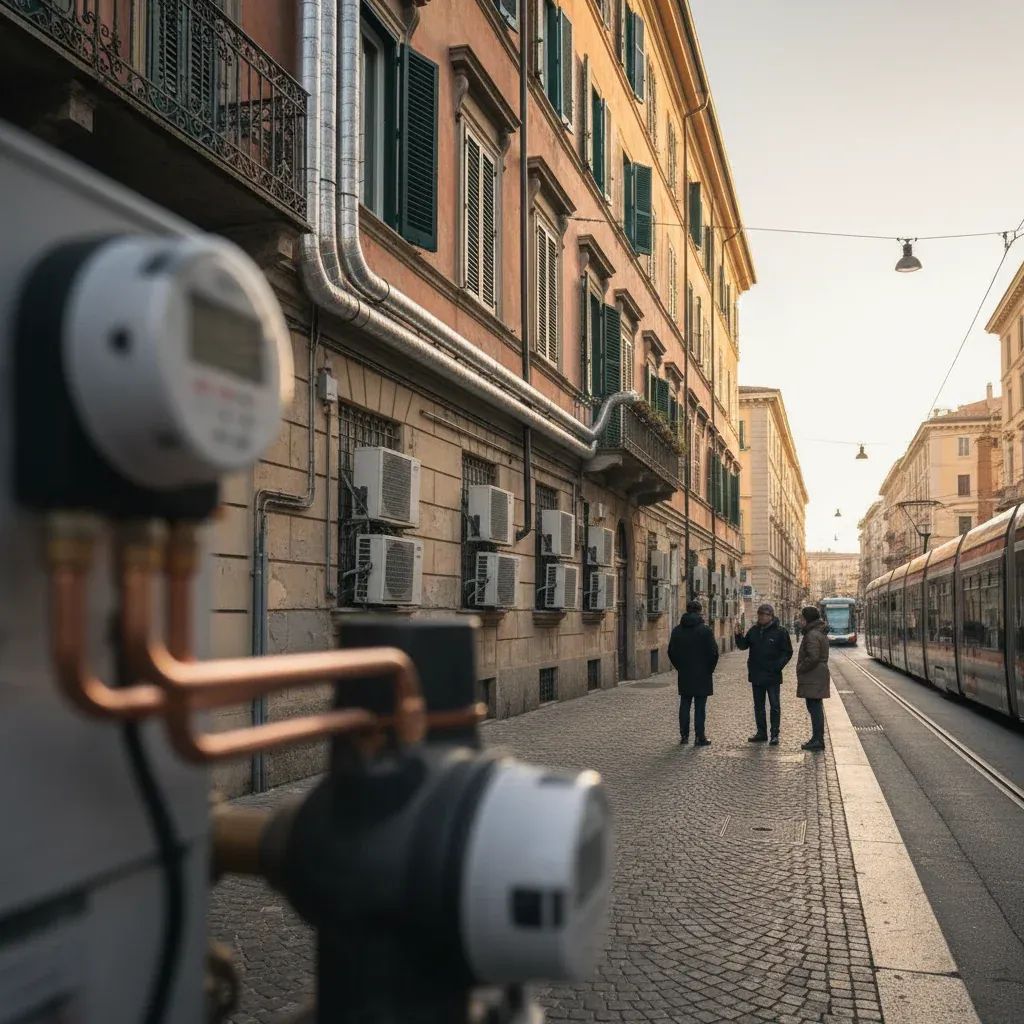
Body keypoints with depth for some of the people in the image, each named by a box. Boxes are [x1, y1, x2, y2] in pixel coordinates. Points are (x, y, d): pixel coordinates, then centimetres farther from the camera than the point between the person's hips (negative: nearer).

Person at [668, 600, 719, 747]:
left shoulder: (677, 630, 4)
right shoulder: (705, 629, -9)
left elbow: (671, 652, 6)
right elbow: (713, 652, -12)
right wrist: (710, 668, 1)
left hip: (683, 675, 4)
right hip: (702, 675, -4)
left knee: (684, 705, 11)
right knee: (700, 707, -1)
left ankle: (684, 736, 13)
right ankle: (700, 737, 0)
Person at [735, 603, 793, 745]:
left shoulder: (780, 632, -7)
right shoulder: (754, 630, 7)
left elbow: (787, 652, -4)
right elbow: (743, 646, 10)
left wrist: (778, 666, -15)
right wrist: (739, 636, -8)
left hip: (772, 676, -5)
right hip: (756, 676, 5)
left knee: (775, 706, 0)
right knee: (758, 706, 11)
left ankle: (775, 735, 6)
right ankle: (761, 733, 20)